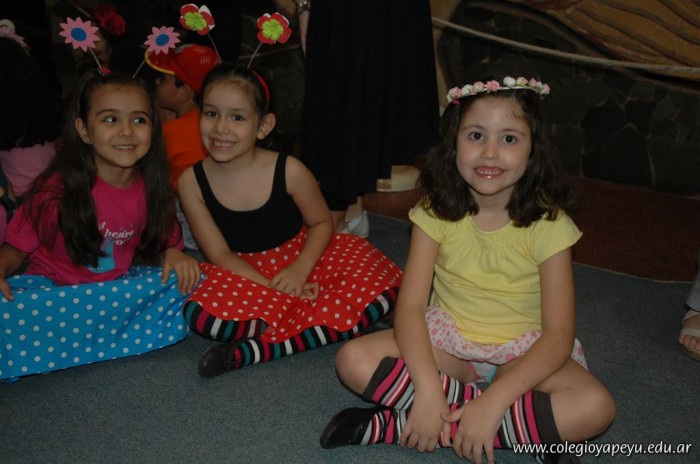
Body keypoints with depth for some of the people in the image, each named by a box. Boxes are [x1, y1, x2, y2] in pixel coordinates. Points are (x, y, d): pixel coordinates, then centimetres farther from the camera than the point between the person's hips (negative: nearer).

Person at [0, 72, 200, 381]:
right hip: (50, 287, -4)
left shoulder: (153, 191, -5)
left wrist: (173, 254, -16)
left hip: (120, 286, 4)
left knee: (185, 280, -21)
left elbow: (165, 242, 8)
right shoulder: (57, 190, -14)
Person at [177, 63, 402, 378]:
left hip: (300, 259, 1)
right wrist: (273, 287, -22)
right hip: (243, 274, 0)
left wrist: (300, 268, -21)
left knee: (382, 287, -25)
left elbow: (321, 223, -2)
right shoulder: (192, 181, -12)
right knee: (199, 313, -32)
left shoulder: (289, 171, -16)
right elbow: (220, 253, -9)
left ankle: (257, 349, -30)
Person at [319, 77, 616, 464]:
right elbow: (410, 305, -17)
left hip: (522, 348, -1)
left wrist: (494, 401, -32)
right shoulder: (437, 213, -11)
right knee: (353, 359, -22)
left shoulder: (548, 224, -16)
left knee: (596, 407, -30)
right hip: (448, 337, 1)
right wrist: (427, 388, -33)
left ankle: (394, 425, -27)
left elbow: (558, 334, -20)